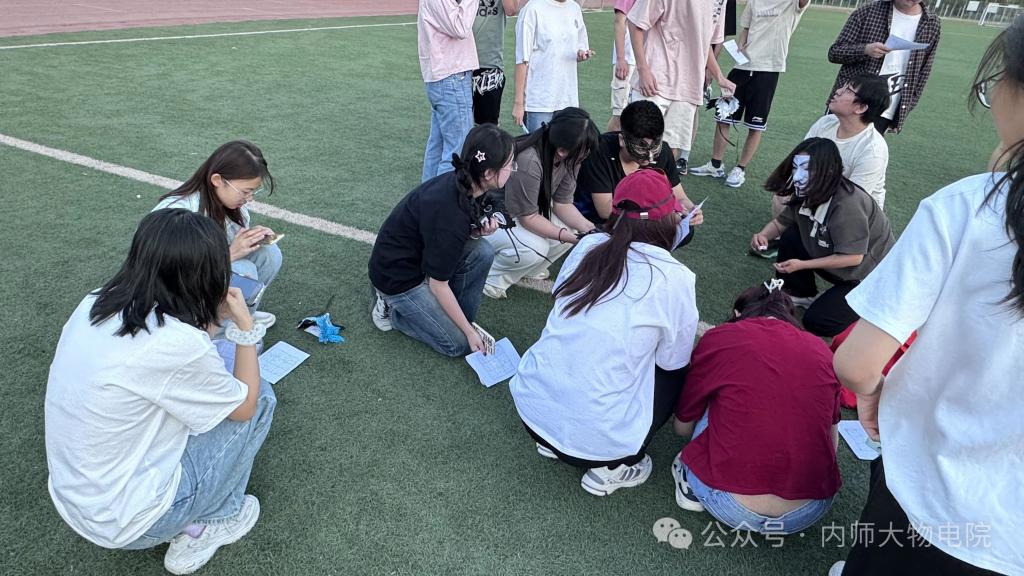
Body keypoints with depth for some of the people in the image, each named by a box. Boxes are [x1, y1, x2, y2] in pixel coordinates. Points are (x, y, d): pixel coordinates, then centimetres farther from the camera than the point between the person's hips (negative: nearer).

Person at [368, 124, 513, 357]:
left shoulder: (461, 183, -11)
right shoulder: (449, 213, -34)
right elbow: (438, 284, -24)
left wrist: (478, 230, -14)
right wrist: (470, 332, -14)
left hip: (420, 255, 8)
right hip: (396, 275, -8)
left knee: (483, 252, -14)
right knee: (458, 344, -6)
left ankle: (460, 318, 3)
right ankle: (390, 308, 7)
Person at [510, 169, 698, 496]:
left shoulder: (588, 245, -1)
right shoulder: (675, 278, -11)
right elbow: (673, 361, 1)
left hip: (529, 408, 5)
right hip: (594, 440, -4)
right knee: (676, 372, 19)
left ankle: (552, 442, 22)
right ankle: (611, 467, 12)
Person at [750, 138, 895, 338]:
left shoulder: (848, 205, -34)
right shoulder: (807, 194, -9)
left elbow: (853, 257, -31)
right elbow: (781, 222, 4)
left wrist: (802, 265, -27)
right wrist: (763, 235, -19)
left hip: (869, 275, -8)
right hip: (838, 266, 8)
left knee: (816, 322, -17)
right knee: (790, 237, -10)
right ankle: (801, 294, 11)